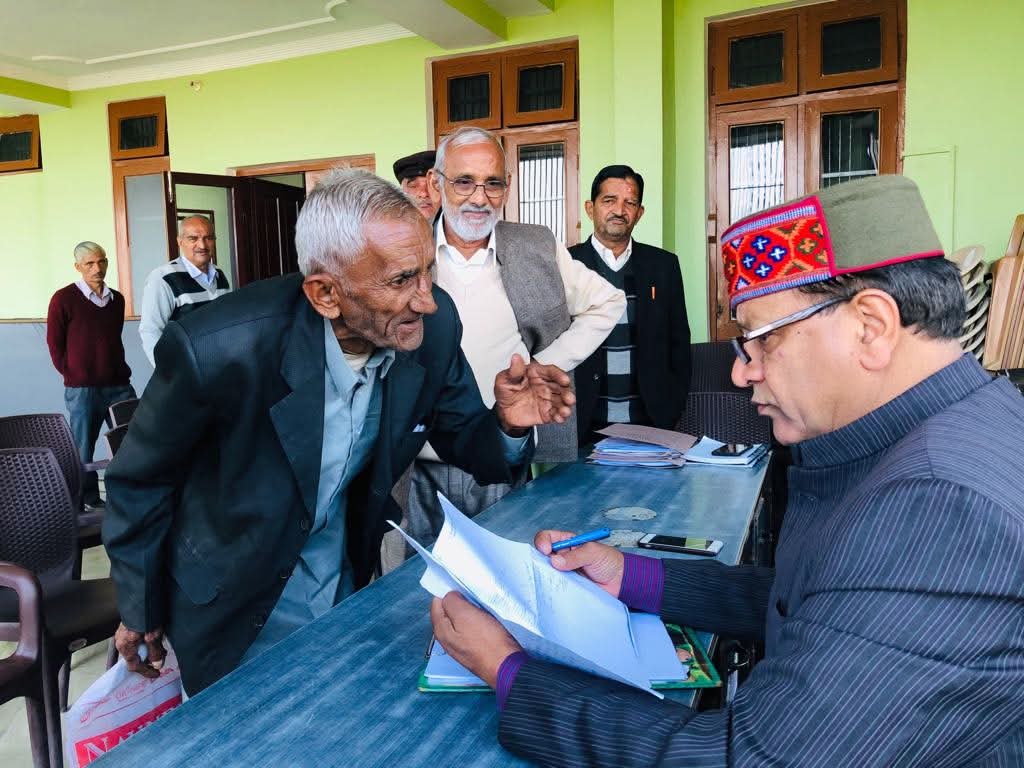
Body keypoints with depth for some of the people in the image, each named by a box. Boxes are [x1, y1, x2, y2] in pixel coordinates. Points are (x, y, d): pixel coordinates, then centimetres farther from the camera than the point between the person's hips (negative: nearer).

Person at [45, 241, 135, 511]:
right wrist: (72, 374, -1)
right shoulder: (64, 299, -4)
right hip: (81, 389, -4)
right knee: (83, 449, 5)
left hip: (119, 385, 4)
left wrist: (120, 371, 11)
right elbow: (54, 343, 0)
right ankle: (90, 502, 16)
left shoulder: (116, 299, 10)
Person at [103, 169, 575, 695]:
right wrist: (139, 609, -1)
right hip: (238, 615, -3)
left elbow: (467, 447, -5)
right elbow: (139, 480, -13)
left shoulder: (433, 326, -20)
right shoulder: (218, 349, -32)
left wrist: (508, 423, -28)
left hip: (348, 590, 4)